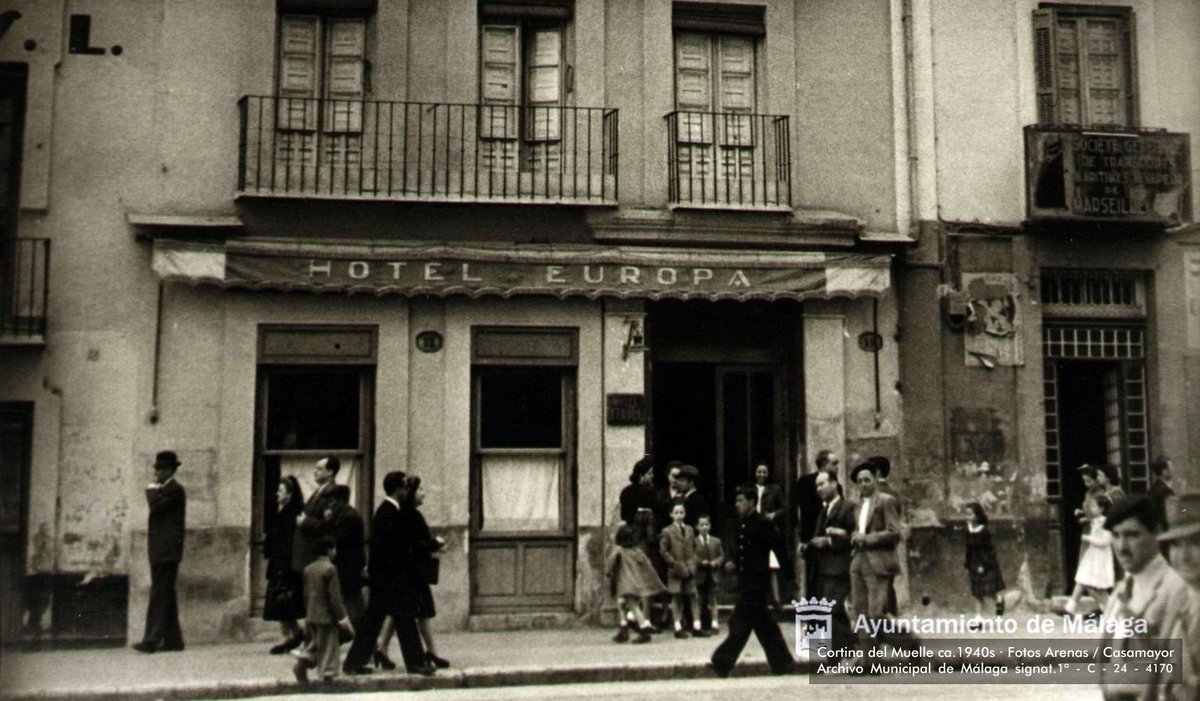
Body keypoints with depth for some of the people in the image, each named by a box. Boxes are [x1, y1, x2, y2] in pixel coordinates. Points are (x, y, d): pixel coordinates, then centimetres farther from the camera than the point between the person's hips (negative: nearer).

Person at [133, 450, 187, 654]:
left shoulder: (174, 488, -10)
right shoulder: (166, 489, 20)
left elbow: (156, 506, -22)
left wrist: (152, 489, -8)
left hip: (166, 551, -10)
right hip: (162, 552, 10)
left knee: (159, 595, -11)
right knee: (166, 595, 10)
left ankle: (151, 640, -13)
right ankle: (173, 640, 13)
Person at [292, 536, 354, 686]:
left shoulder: (308, 568, 8)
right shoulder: (330, 569, -16)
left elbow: (306, 594, 13)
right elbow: (335, 597, -17)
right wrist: (342, 618, -12)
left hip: (312, 616, 7)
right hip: (327, 615, -7)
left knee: (315, 643, 21)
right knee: (328, 647, 1)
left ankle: (302, 663, 5)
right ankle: (327, 676, 3)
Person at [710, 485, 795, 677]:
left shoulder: (762, 524, -12)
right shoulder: (742, 524, 12)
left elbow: (779, 548, -12)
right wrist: (733, 562, 4)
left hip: (757, 581, -9)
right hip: (746, 581, 9)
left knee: (740, 622, -7)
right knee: (763, 625, 11)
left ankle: (723, 663, -4)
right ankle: (782, 662, 18)